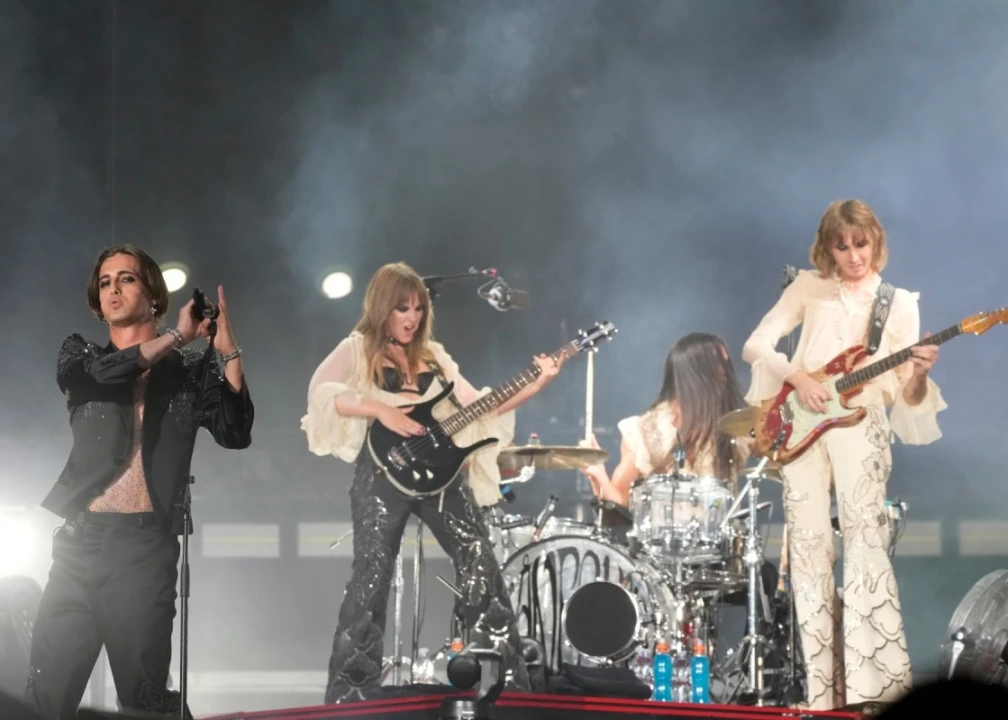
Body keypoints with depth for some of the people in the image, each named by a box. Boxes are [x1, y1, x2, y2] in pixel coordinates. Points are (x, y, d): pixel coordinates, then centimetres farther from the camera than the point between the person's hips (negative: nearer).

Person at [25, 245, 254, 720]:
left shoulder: (189, 369, 10)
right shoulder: (79, 356, 15)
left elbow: (235, 434, -3)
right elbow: (103, 374, -8)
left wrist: (230, 354, -10)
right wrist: (175, 336, -7)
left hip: (146, 545, -2)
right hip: (80, 541, 2)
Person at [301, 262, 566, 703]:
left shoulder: (433, 355, 19)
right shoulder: (357, 350, 4)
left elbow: (477, 406, 11)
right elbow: (320, 393, -14)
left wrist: (535, 386, 0)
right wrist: (378, 409, -22)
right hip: (384, 474, -5)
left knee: (480, 563, 1)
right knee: (371, 576, -6)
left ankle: (511, 681, 7)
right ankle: (348, 691, 1)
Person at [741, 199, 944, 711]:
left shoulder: (899, 303, 10)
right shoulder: (809, 287, 11)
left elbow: (904, 396, 6)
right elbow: (755, 345, 6)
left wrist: (919, 375, -17)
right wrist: (797, 377, -11)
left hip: (861, 424, -2)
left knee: (865, 540, -19)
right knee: (808, 545, -5)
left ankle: (877, 680, -25)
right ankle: (822, 686, -3)